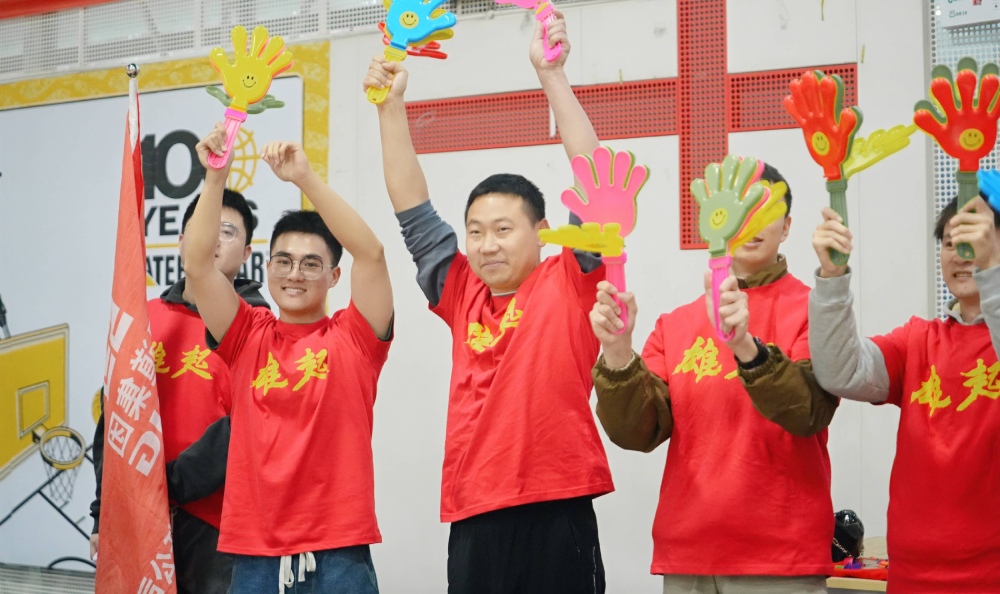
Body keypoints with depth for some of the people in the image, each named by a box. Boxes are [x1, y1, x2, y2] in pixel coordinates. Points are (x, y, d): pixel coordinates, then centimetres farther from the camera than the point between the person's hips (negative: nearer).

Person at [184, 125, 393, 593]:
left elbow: (370, 252, -12)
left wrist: (305, 177, -17)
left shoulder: (353, 338, 2)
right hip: (255, 550, 2)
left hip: (338, 549, -2)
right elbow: (197, 264, -2)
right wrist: (215, 176, -11)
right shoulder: (248, 337, 9)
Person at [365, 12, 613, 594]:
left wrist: (552, 74, -10)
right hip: (473, 519, 4)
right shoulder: (464, 295, 12)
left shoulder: (568, 285, 2)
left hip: (556, 515, -4)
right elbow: (413, 211, 14)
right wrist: (391, 106, 8)